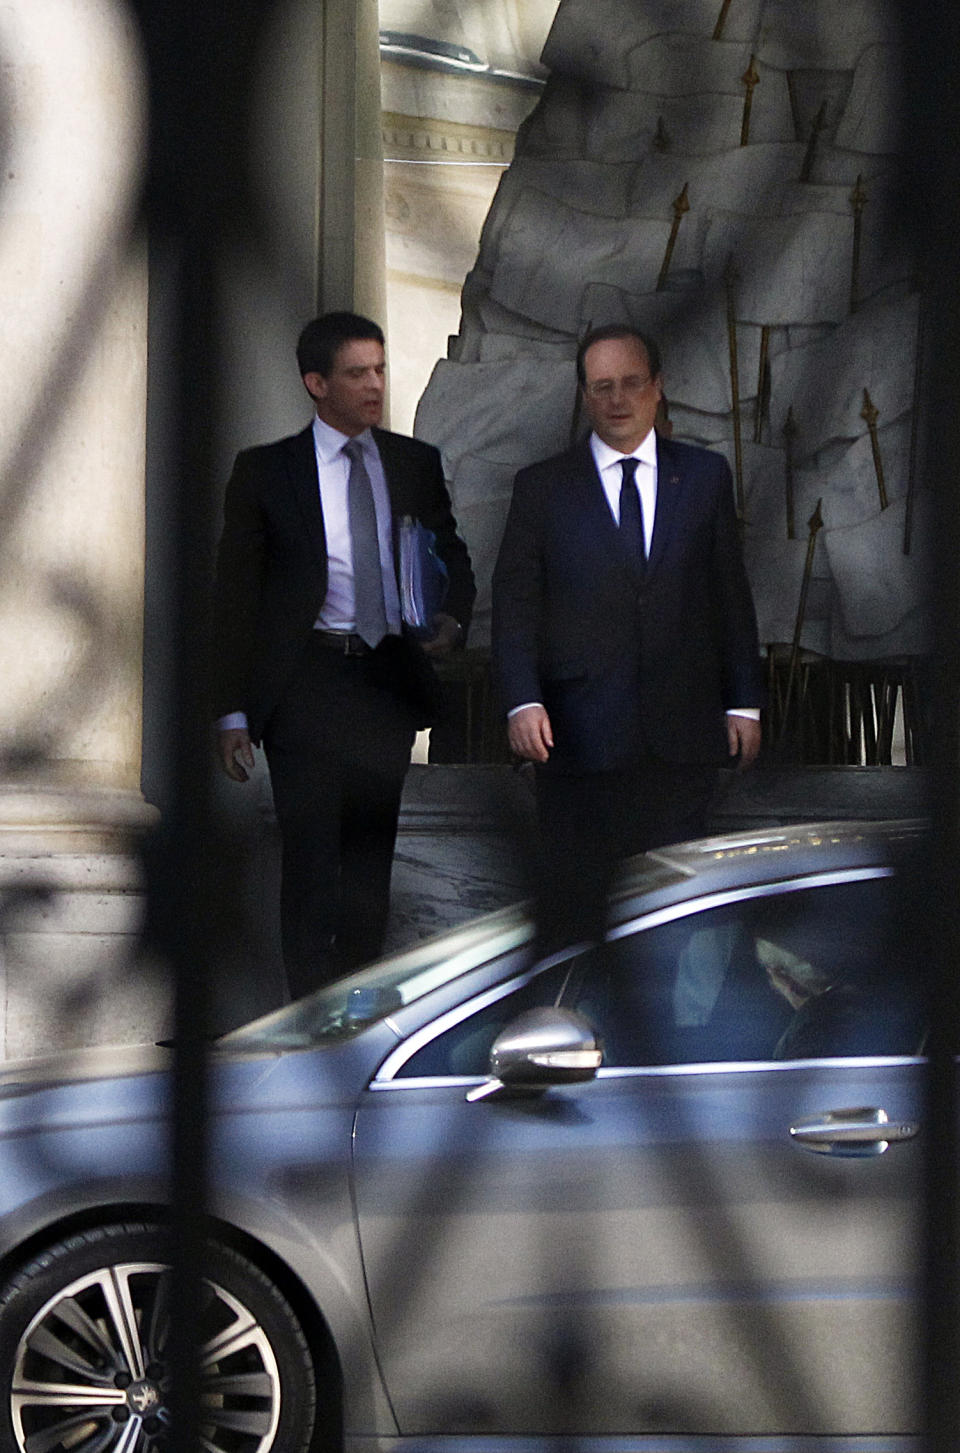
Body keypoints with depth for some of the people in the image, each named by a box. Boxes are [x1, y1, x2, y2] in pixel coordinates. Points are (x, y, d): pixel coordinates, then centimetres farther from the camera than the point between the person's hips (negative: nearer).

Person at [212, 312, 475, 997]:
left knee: (372, 855, 10)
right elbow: (235, 596, 0)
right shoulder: (265, 471, -1)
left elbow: (454, 557, 19)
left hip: (389, 680, 4)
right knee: (312, 857, -8)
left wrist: (453, 620, -4)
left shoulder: (417, 464, 9)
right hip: (305, 684, -3)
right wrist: (232, 711, -5)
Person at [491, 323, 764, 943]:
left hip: (682, 732, 1)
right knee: (581, 901, 1)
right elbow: (515, 604, 1)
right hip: (580, 730, -1)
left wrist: (744, 703, 7)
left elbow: (732, 595, 11)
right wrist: (523, 702, -12)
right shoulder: (543, 486, 5)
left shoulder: (705, 475, 10)